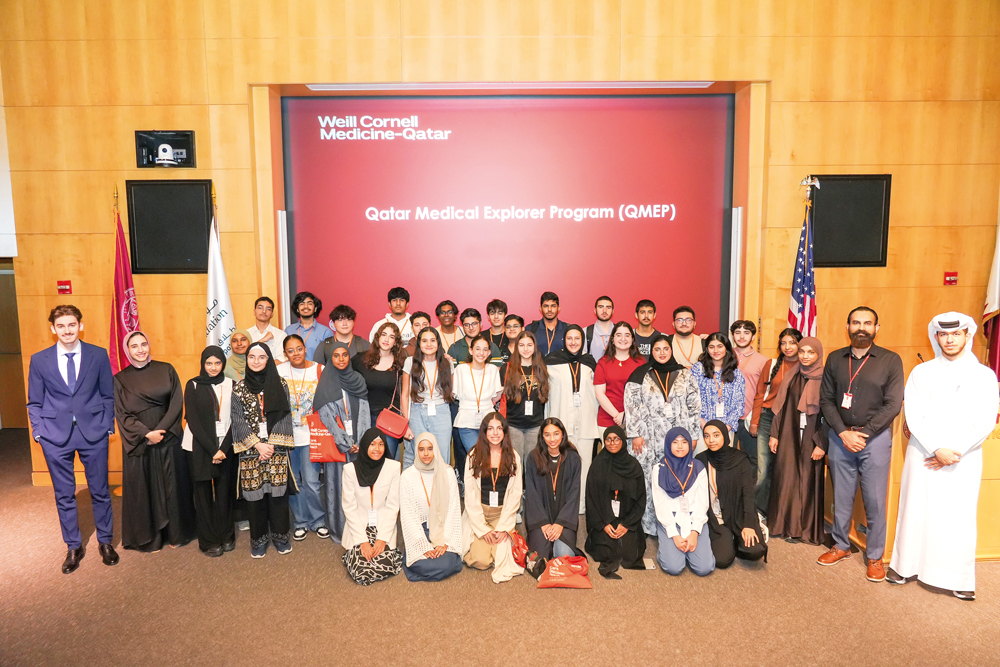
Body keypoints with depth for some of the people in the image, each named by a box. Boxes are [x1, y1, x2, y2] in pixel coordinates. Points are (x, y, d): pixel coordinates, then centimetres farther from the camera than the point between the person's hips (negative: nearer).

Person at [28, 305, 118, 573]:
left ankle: (105, 542, 26)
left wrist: (107, 426, -1)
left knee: (100, 491, 9)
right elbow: (35, 403, 7)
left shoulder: (98, 355, -1)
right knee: (64, 495, 10)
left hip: (93, 433, 0)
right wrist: (39, 433, -1)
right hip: (56, 436, 1)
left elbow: (108, 395, 4)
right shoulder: (39, 360, 1)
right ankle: (74, 547, 25)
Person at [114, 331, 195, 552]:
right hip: (138, 443, 0)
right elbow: (122, 415, -3)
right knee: (143, 489, 7)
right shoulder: (120, 379, 2)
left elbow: (177, 404, -3)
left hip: (169, 440, 0)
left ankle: (177, 532, 22)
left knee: (173, 486, 7)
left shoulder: (166, 370, 2)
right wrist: (146, 434, -15)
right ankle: (147, 537, 20)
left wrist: (161, 430, -13)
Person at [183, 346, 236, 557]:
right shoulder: (193, 385, -2)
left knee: (224, 492, 4)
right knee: (203, 493, 3)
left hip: (225, 446, 2)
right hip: (200, 447, -1)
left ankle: (226, 536, 18)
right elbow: (192, 420, -6)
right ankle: (209, 541, 13)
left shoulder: (230, 385, 4)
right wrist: (211, 449, -11)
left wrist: (223, 448, -9)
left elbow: (234, 419, 1)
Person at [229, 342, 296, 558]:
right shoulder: (239, 388, 3)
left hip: (277, 449, 0)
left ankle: (281, 535, 18)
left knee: (278, 492, 2)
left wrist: (272, 444, -9)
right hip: (250, 451, 0)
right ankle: (259, 539, 19)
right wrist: (258, 444, -10)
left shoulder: (280, 385, 3)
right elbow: (238, 420, -1)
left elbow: (284, 417, 0)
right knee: (255, 494, 4)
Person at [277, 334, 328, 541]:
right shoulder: (278, 372, -1)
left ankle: (318, 521, 17)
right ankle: (301, 521, 26)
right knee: (292, 481, 9)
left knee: (311, 482, -3)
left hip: (310, 435, -1)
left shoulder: (319, 370, -2)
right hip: (286, 435, 2)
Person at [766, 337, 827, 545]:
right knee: (786, 478, 6)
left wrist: (821, 444, -13)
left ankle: (809, 529, 16)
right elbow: (781, 407, 10)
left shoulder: (824, 379, -6)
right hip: (789, 435, 4)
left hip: (811, 437, -4)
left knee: (809, 480, 3)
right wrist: (774, 434, 6)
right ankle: (787, 525, 19)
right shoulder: (791, 376, 8)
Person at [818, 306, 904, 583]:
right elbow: (826, 400, 4)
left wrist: (863, 433, -11)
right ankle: (841, 546, 25)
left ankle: (875, 556, 17)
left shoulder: (891, 361, -2)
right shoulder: (835, 359, 6)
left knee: (875, 500, 2)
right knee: (841, 497, 10)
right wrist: (844, 433, -8)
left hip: (875, 437, -2)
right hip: (840, 436, 2)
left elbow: (893, 405, -6)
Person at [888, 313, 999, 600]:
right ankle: (906, 566, 16)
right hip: (923, 455, 1)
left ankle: (960, 578, 14)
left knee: (959, 517, 1)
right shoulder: (921, 372, 5)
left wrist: (953, 452, -11)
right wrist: (937, 449, -14)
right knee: (915, 510, 4)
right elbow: (914, 416, -3)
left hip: (963, 459, 0)